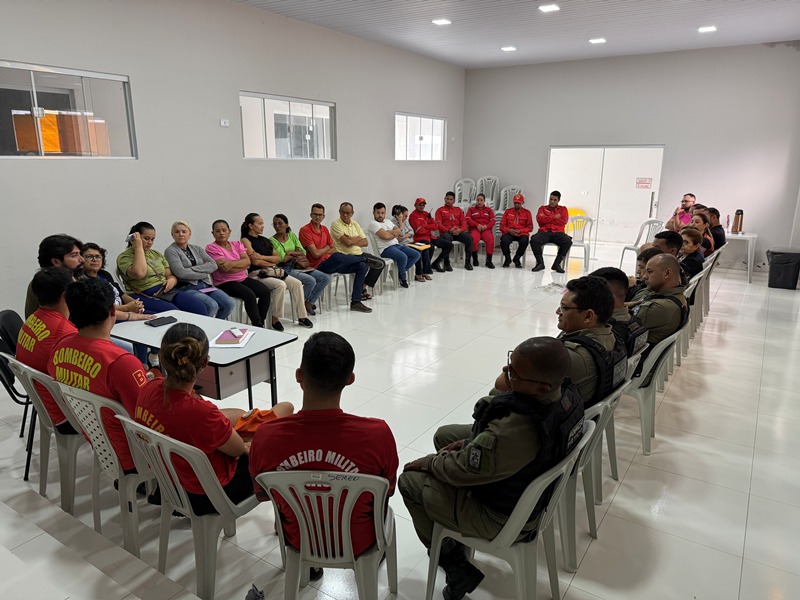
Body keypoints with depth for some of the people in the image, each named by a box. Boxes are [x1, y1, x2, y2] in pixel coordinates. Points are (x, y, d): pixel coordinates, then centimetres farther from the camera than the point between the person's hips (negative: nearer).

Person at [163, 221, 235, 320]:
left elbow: (214, 265, 4)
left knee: (229, 303, -17)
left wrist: (192, 269, -8)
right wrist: (205, 271, -6)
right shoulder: (171, 251, 1)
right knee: (212, 306, -30)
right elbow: (181, 273, -14)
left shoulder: (196, 249, 17)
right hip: (186, 288, -5)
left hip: (205, 285, 6)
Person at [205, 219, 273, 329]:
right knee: (250, 294, -30)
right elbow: (224, 268, -16)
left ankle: (261, 322, -4)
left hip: (243, 278, 6)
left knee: (265, 291, -16)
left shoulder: (237, 244, 14)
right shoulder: (211, 248, -4)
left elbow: (247, 261, -3)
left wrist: (232, 263, -20)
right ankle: (258, 326, -19)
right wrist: (242, 265, -3)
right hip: (225, 283, -6)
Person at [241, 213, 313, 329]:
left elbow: (278, 258, 11)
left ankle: (302, 316, -9)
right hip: (257, 273, -7)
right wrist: (271, 263, 1)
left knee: (296, 283, -13)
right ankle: (275, 318, -19)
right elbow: (255, 261, -14)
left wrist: (262, 257, -6)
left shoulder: (264, 240, 20)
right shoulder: (245, 240, -2)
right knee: (280, 284, -32)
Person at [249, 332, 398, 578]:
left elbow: (262, 495, -7)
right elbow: (387, 490, -11)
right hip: (359, 542, -1)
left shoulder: (266, 437, -28)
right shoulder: (378, 434, -33)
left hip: (298, 540, 2)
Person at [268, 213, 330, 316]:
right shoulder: (272, 240, -4)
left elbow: (303, 252, 6)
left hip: (298, 266, 7)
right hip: (286, 269, -7)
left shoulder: (292, 235, 14)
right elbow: (283, 258, -14)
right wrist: (296, 254, -1)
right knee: (311, 281, -29)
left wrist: (290, 252, -9)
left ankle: (309, 302, 4)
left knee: (326, 278, -7)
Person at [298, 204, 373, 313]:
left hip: (331, 263, 8)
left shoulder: (324, 229, 15)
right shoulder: (305, 230, -8)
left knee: (362, 266, -6)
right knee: (336, 257, -38)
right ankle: (364, 258, -5)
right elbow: (316, 254, -15)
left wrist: (322, 252, -5)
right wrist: (327, 248, 4)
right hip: (318, 266, -7)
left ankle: (355, 302, -10)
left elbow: (334, 249, 15)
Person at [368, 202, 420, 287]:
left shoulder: (388, 221, 23)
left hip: (397, 245, 9)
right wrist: (395, 234, 2)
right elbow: (385, 236, -16)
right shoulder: (373, 224, -4)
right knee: (403, 257, -32)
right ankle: (403, 277, -4)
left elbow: (399, 231, 9)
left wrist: (389, 232, -9)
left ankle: (400, 271, 6)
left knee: (416, 255, -3)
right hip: (386, 248, -9)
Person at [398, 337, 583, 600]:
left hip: (502, 518, -7)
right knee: (444, 435, 21)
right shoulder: (567, 392, -18)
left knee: (410, 481, 8)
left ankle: (455, 567, 20)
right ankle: (455, 535, 37)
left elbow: (460, 470, -24)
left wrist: (427, 462, -4)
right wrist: (473, 443, -1)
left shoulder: (510, 432, -42)